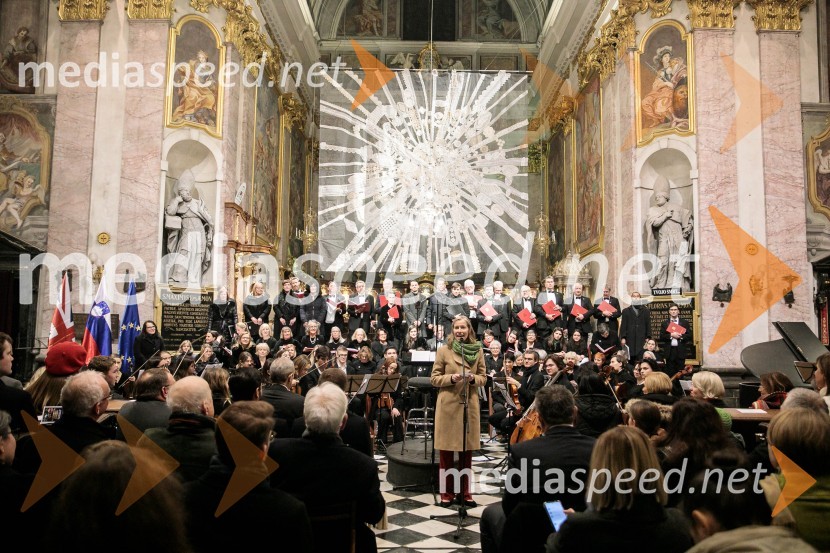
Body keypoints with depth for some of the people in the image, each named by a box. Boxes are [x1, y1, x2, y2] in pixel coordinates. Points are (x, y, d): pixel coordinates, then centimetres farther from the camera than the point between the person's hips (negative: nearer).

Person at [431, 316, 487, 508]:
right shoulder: (443, 350, -3)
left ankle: (465, 492, 20)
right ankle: (446, 492, 15)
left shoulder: (478, 351, 5)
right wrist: (451, 378, -18)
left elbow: (483, 378, 9)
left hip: (470, 405, 3)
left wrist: (473, 379, -12)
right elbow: (434, 378, -2)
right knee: (446, 451, 4)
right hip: (448, 405, -2)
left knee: (467, 451, 9)